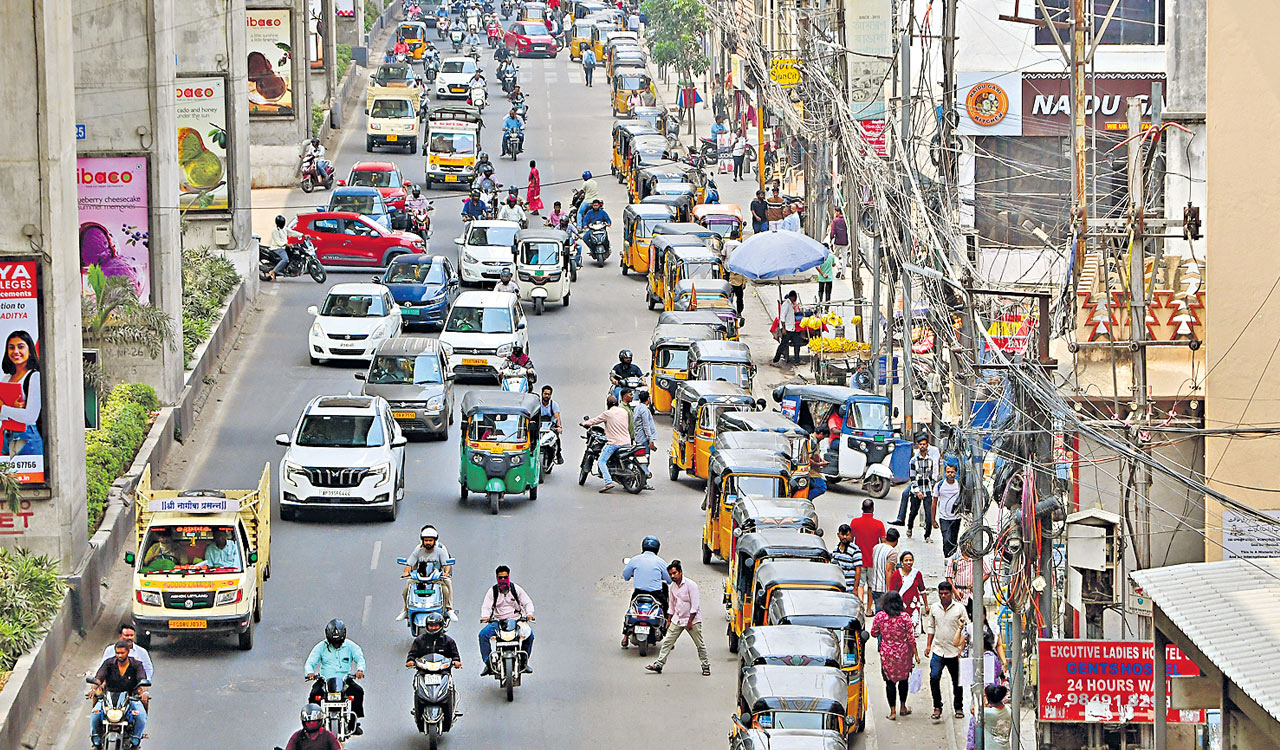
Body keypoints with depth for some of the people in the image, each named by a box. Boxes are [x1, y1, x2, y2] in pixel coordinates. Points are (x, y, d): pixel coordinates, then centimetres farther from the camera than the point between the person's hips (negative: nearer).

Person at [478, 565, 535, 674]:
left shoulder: (516, 589, 5)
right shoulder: (492, 591, 4)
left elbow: (528, 603, 4)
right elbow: (486, 606, -4)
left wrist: (529, 614, -17)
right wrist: (485, 616, -27)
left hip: (516, 620, 0)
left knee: (529, 634, -26)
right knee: (483, 634, -25)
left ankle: (524, 662, -11)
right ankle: (488, 664, -19)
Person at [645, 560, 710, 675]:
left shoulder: (690, 585, -14)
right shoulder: (672, 587, 7)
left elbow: (695, 605, -15)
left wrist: (690, 621, -17)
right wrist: (669, 621, 19)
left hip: (693, 619, -6)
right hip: (677, 620, 6)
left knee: (700, 644, 0)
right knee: (667, 642, -1)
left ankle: (706, 666, 11)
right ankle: (659, 664, 0)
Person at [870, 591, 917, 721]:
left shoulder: (879, 616, -10)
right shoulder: (905, 617, -11)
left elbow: (874, 633, 3)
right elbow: (911, 637, -8)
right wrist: (916, 654, -1)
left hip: (887, 654, -1)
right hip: (903, 654, 1)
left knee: (890, 682, 8)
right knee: (903, 680, 19)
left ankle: (893, 710, 6)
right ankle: (903, 707, 30)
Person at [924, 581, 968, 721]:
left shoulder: (959, 609, -2)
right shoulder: (934, 608, 6)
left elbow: (965, 630, 0)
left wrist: (962, 648, -7)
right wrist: (929, 645, 10)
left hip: (954, 651, -1)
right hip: (938, 650, 1)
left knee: (957, 681, 7)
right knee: (934, 677, -14)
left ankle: (958, 708, 22)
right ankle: (937, 707, -4)